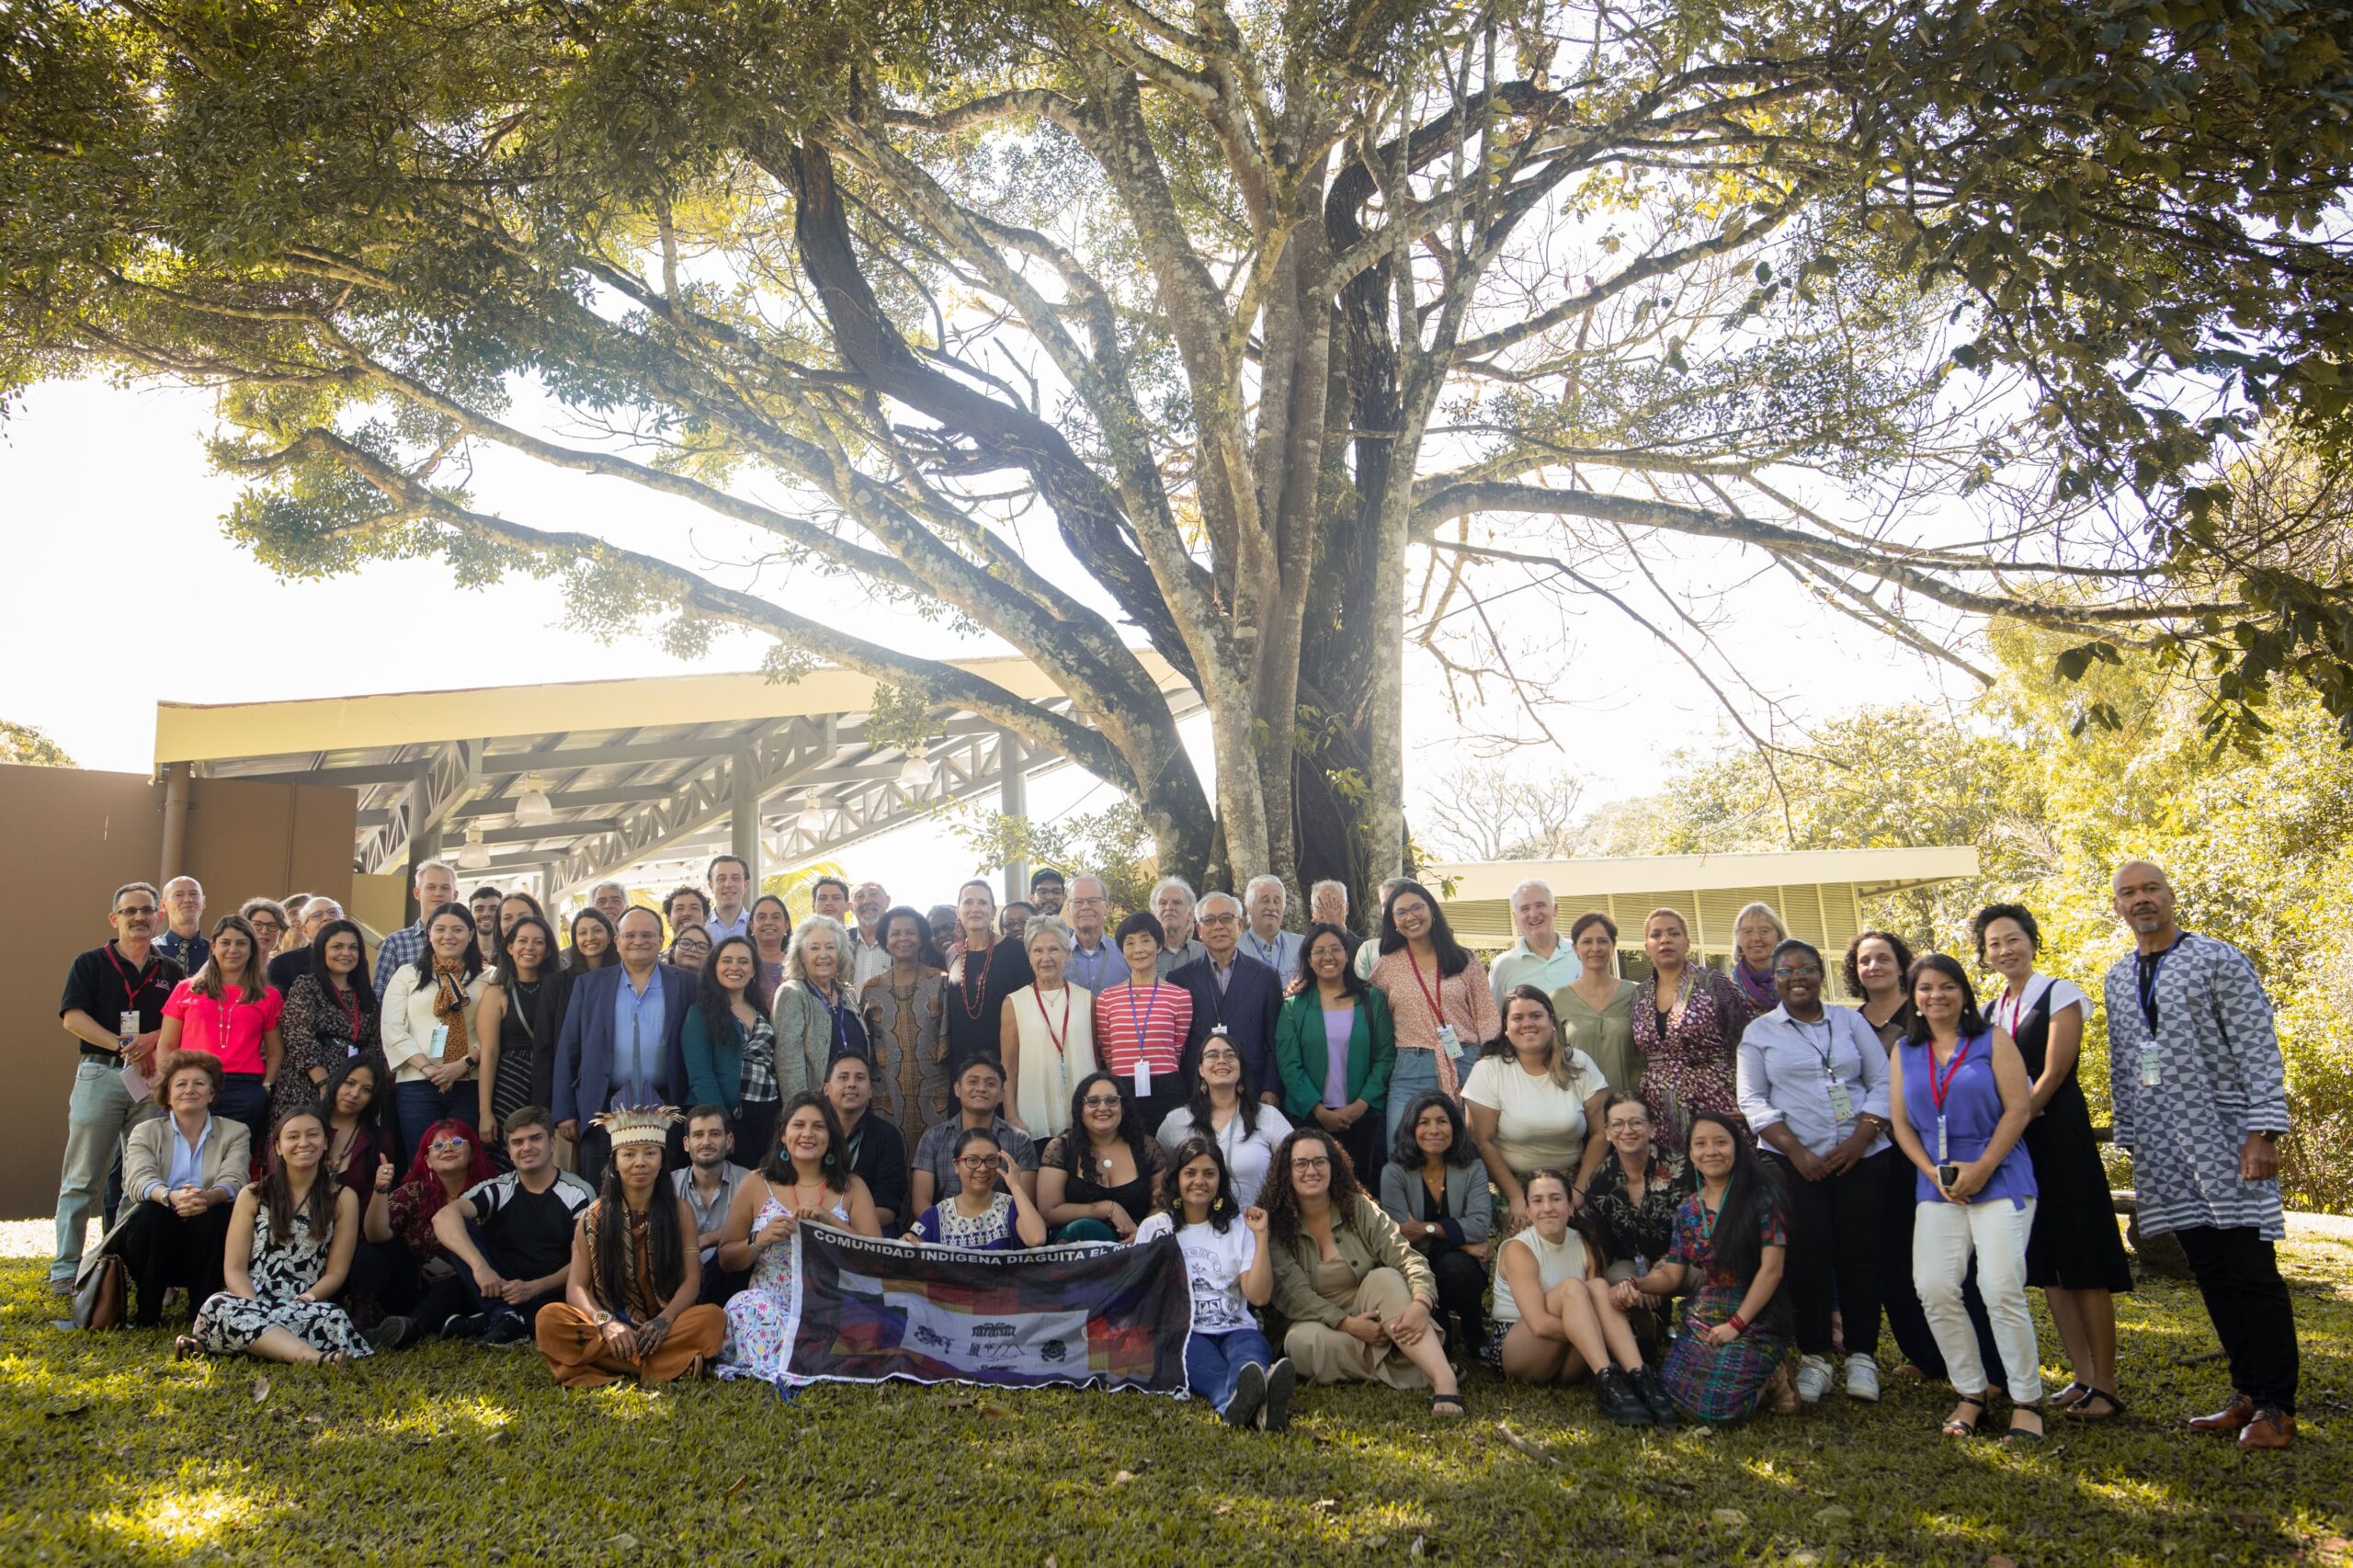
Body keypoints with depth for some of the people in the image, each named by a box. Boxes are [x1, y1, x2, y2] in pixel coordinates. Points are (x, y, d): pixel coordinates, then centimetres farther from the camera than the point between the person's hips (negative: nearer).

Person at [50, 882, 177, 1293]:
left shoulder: (170, 972, 14)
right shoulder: (90, 963, 6)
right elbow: (72, 1017, -4)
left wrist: (153, 1039, -11)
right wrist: (124, 1046, -14)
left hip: (153, 1079, 2)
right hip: (100, 1074, -2)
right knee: (83, 1178, -2)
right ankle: (65, 1268, 2)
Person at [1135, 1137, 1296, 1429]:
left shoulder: (1238, 1226, 18)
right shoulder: (1153, 1228, 19)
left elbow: (1259, 1295, 7)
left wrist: (1260, 1236, 1)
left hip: (1235, 1329, 1)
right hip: (1181, 1331, -1)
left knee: (1252, 1347, -36)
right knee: (1203, 1359, -38)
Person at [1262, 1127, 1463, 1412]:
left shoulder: (1359, 1209, -1)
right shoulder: (1276, 1226, -5)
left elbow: (1408, 1260, -13)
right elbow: (1291, 1295, -14)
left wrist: (1420, 1305, -34)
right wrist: (1347, 1324, -27)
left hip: (1372, 1319, 1)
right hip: (1319, 1327, -1)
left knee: (1384, 1278, -30)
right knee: (1304, 1342, -35)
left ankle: (1444, 1381, -43)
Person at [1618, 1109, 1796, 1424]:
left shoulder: (1760, 1197, -6)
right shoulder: (1688, 1211, 10)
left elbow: (1772, 1269, -10)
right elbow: (1672, 1274, 9)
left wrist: (1736, 1324, -14)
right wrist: (1634, 1284, -11)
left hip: (1755, 1319, -6)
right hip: (1701, 1322, 6)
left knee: (1718, 1404, -22)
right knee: (1672, 1394, -10)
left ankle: (1772, 1381, 9)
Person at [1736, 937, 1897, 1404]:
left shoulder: (1850, 1020, 12)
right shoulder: (1759, 1032, 8)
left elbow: (1882, 1082, 7)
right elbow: (1752, 1100, 2)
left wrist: (1860, 1139, -7)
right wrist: (1796, 1150, -10)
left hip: (1862, 1156, 1)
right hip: (1793, 1160, -1)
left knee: (1859, 1252, -1)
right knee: (1807, 1254, -6)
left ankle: (1862, 1356, 9)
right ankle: (1814, 1356, 5)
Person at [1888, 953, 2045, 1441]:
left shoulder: (1992, 1041, 1)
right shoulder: (1905, 1052, 12)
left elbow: (2018, 1109, -5)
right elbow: (1901, 1122, 10)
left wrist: (1982, 1168, -12)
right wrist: (1932, 1172, -5)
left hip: (1999, 1180, -4)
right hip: (1938, 1186, 4)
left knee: (2001, 1289, -13)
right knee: (1934, 1289, -6)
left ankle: (2027, 1401, 0)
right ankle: (1970, 1395, 8)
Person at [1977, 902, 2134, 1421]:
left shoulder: (2059, 994, -4)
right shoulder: (1989, 1014, 13)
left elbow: (2052, 1073, -11)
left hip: (2057, 1132, -6)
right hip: (2012, 1138, 6)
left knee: (2082, 1260, -6)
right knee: (2047, 1264, 8)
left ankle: (2105, 1385, -2)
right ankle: (2081, 1376, 15)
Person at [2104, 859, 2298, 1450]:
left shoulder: (2219, 960, -3)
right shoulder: (2117, 980, 14)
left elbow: (2259, 1050, -8)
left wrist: (2264, 1132, -15)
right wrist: (2128, 1137, 14)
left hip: (2224, 1139, -5)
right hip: (2162, 1150, 5)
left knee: (2252, 1272, -4)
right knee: (2212, 1275, 8)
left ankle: (2277, 1407, 4)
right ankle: (2248, 1393, 17)